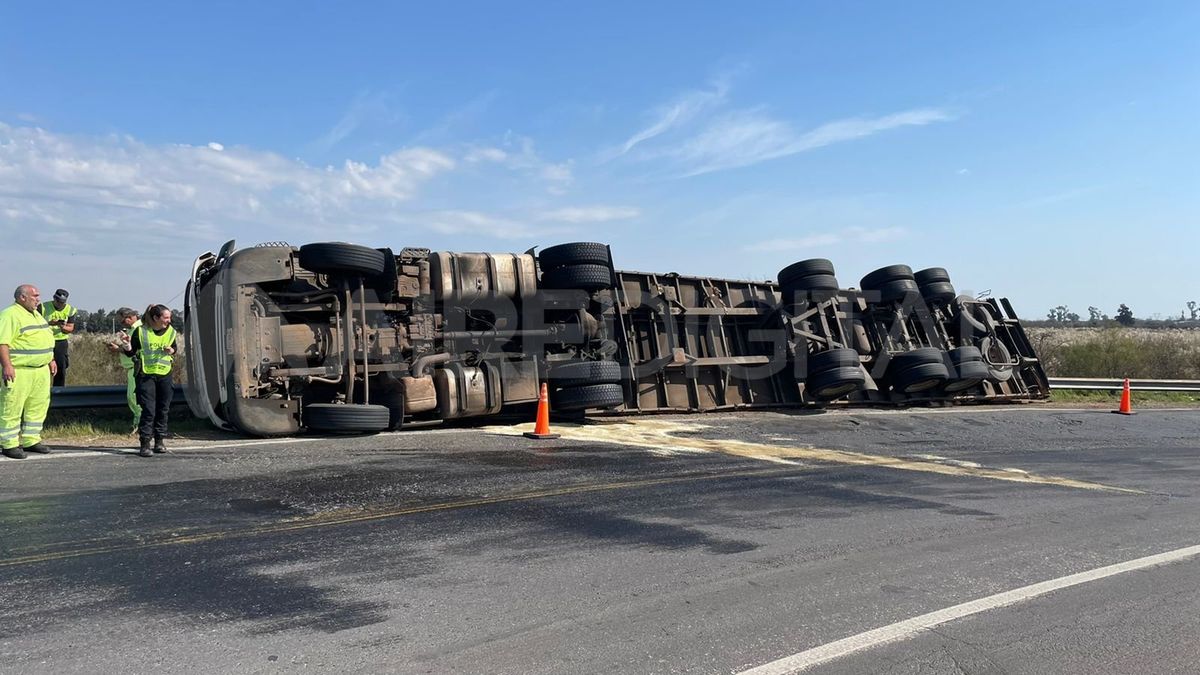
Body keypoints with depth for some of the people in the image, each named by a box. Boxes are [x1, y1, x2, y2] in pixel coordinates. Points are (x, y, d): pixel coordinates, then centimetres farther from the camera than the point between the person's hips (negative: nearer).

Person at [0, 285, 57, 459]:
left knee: (38, 406, 11)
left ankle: (31, 441, 20)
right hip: (19, 371, -9)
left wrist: (51, 360, 22)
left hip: (41, 369, 9)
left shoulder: (36, 314, 18)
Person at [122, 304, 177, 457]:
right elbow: (131, 353, 0)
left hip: (165, 375, 4)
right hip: (146, 375, -4)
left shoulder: (170, 331, 2)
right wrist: (127, 348, -21)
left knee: (163, 409, 8)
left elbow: (175, 347, 19)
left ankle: (159, 441, 20)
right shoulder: (140, 331, -8)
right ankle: (144, 444, -3)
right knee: (148, 410, -9)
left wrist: (171, 351, -3)